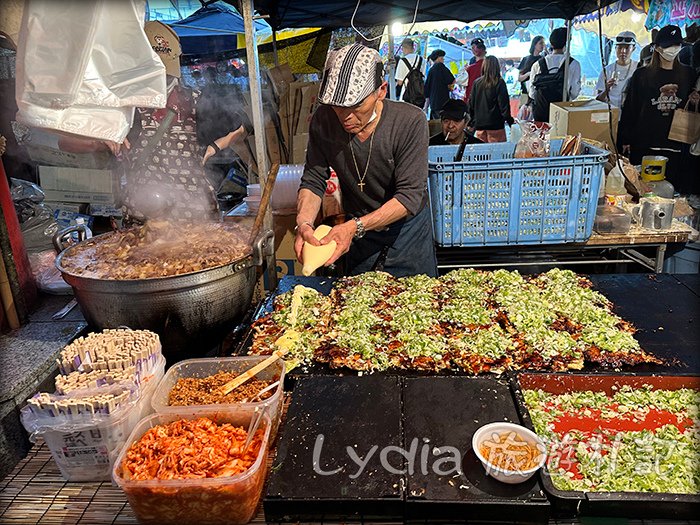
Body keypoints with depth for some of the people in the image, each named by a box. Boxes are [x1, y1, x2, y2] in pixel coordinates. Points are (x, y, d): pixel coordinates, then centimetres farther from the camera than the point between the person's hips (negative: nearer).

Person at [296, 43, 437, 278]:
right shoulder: (324, 120, -16)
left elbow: (410, 195, -27)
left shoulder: (410, 122, -26)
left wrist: (355, 226, -38)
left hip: (408, 231, -2)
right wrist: (304, 222, -32)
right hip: (358, 232, 3)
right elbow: (312, 181, -11)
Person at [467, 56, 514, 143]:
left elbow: (471, 104, 8)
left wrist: (471, 122, 17)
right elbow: (504, 104, -7)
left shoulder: (477, 83, 3)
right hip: (495, 125, -4)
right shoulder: (499, 83, -7)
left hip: (479, 124, 4)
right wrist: (509, 121, 2)